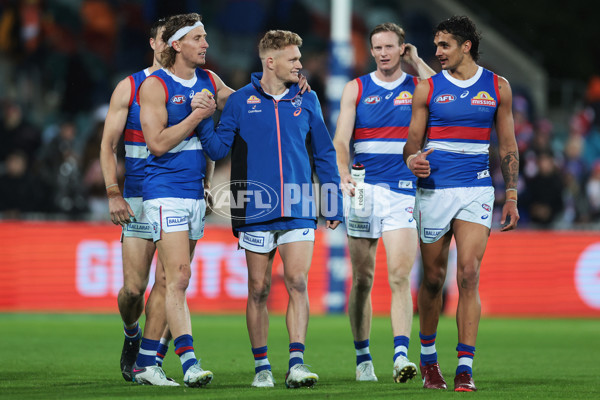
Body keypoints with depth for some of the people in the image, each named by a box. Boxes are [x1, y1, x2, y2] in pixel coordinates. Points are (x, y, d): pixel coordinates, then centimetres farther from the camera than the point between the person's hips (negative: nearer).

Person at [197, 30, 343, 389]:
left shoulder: (306, 100, 8)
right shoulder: (241, 101, 3)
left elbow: (324, 154, 14)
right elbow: (218, 147, 1)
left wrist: (335, 205, 12)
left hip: (298, 209, 1)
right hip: (255, 211, -1)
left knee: (298, 283, -10)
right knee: (258, 290, 4)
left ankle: (297, 364, -11)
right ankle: (262, 368, 13)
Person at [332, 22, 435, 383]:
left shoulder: (418, 86, 9)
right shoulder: (356, 89, 10)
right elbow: (341, 140, 1)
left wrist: (418, 63, -4)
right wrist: (344, 175, -18)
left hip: (403, 191, -1)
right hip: (364, 189, 1)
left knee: (400, 276, -14)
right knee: (362, 278, 5)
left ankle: (401, 354, -21)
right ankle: (363, 358, 15)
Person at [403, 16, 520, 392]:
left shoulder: (497, 87, 6)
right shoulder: (428, 88, 4)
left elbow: (508, 146, 11)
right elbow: (412, 142, 5)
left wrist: (511, 198, 6)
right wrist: (413, 159, -19)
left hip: (477, 191, -1)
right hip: (434, 190, 1)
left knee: (469, 274, -13)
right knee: (433, 278, 6)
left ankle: (465, 368, -14)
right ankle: (428, 358, 26)